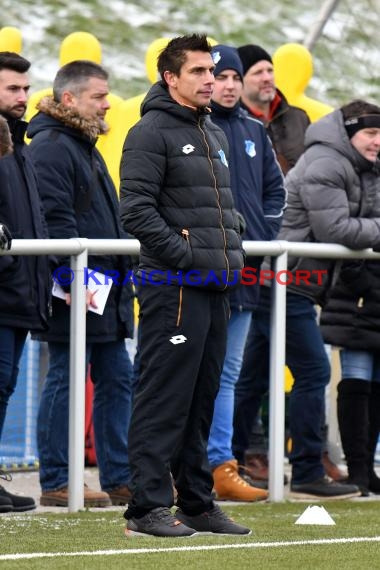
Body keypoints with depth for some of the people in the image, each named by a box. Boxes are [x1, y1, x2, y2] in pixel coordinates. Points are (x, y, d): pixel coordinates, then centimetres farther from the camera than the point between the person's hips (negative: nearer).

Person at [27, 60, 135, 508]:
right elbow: (54, 219, -20)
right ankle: (55, 484, -1)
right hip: (77, 293, -10)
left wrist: (119, 276, 21)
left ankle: (118, 479, 15)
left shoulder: (85, 146, 20)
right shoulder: (51, 147, -12)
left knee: (116, 378, 10)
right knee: (65, 382, -6)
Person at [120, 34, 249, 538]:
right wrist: (183, 254, -16)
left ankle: (197, 503, 19)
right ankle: (147, 506, -5)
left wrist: (233, 253, 13)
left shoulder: (215, 135, 20)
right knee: (164, 401, -8)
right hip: (174, 288, -8)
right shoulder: (152, 132, -7)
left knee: (202, 402, 13)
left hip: (216, 288, 9)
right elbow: (136, 209, -16)